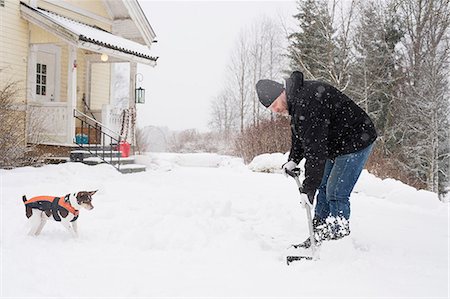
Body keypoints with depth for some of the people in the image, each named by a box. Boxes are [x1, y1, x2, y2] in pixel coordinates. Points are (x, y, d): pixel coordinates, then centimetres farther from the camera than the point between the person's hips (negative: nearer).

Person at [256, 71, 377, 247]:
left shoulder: (307, 104, -31)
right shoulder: (296, 101, 3)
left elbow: (315, 149, -33)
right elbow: (300, 135, 15)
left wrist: (308, 188, -30)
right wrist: (293, 160, 0)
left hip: (356, 142, -11)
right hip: (336, 145, 11)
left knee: (336, 193, -13)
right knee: (324, 188, 12)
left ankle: (339, 234, -1)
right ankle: (319, 235, 20)